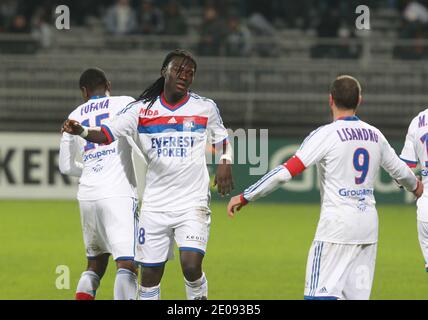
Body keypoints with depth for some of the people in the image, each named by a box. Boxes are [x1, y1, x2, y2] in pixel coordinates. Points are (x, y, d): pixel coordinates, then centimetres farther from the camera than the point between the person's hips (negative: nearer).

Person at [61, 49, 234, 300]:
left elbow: (222, 139, 17)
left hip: (193, 203, -1)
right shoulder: (142, 109, 0)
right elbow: (108, 134, -6)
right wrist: (81, 131, -25)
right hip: (155, 203, 2)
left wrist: (225, 164, -2)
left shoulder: (205, 108, 1)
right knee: (150, 273, 4)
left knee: (191, 266, -19)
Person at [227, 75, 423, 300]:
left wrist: (245, 197, -8)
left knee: (319, 294, -8)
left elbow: (286, 172, -15)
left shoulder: (326, 134, -8)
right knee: (358, 294, 8)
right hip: (368, 227, 6)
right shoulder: (375, 135, 9)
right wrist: (415, 186, 49)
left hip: (337, 224, -6)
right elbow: (400, 171, 25)